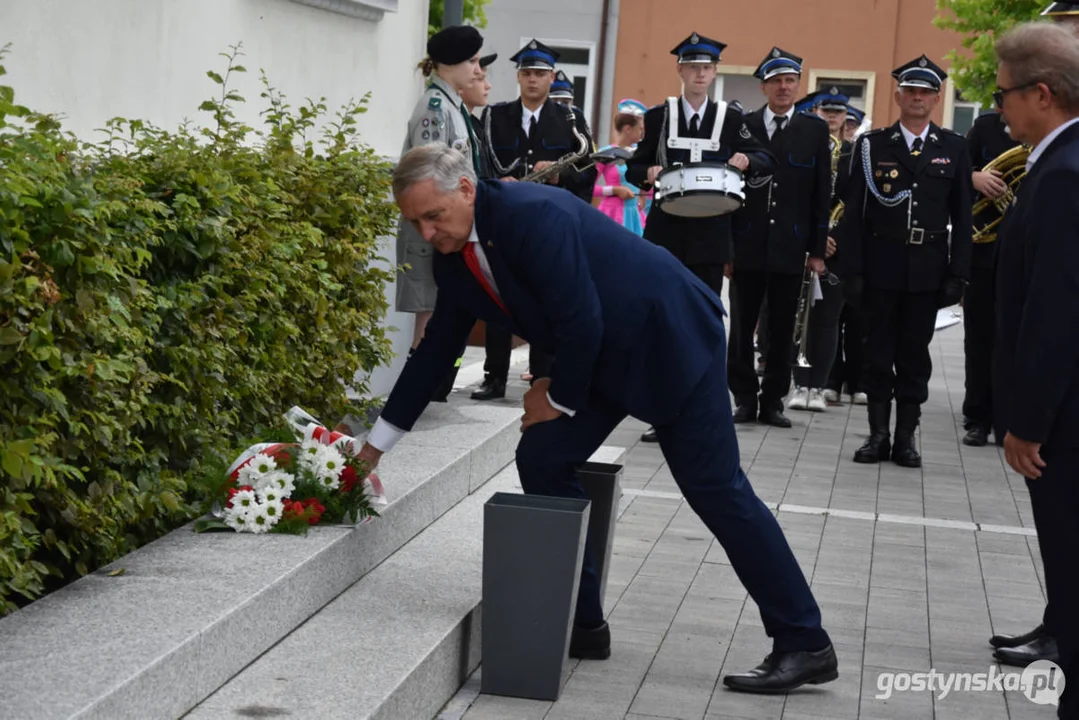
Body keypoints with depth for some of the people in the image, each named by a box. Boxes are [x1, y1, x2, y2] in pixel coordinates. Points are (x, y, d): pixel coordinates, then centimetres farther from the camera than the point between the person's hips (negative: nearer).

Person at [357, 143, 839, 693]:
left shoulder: (532, 215, -28)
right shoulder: (457, 259, 1)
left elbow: (581, 323, -28)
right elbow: (437, 348, 11)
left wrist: (560, 397, -10)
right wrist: (376, 444, 15)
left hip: (671, 339, -9)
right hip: (604, 357, 9)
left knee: (716, 489, -7)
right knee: (541, 460, -1)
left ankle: (805, 645, 2)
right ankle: (583, 625, 10)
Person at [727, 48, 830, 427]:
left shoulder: (815, 130, 5)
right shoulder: (741, 126, 4)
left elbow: (822, 194, 4)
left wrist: (818, 249, 0)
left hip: (791, 246, 0)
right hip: (747, 243, 0)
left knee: (782, 328, 5)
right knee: (742, 325, 4)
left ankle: (773, 400, 13)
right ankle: (745, 398, 14)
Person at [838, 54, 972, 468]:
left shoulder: (954, 148, 6)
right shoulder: (872, 145, 3)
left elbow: (962, 217, 4)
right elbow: (853, 212, 1)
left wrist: (958, 274, -2)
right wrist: (852, 269, -6)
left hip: (928, 269, 0)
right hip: (881, 265, 0)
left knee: (915, 353, 5)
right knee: (879, 352, 4)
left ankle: (906, 436, 12)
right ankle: (878, 434, 12)